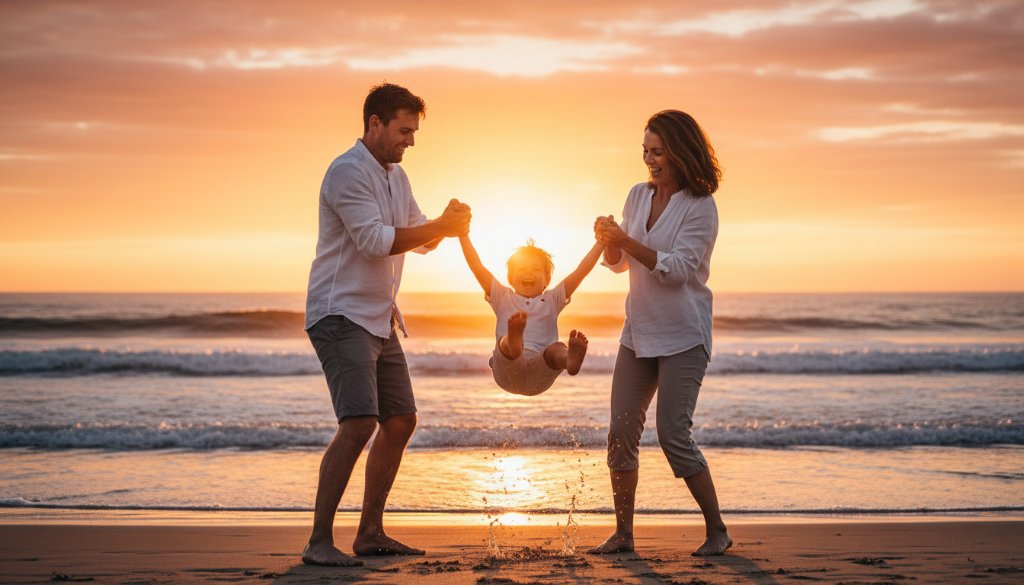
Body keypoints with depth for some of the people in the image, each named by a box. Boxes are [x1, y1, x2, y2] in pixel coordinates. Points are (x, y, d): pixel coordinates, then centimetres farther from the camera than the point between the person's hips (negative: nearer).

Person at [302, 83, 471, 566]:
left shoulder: (395, 176, 16)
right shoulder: (348, 172, -14)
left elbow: (418, 237, 19)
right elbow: (375, 240, -22)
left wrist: (445, 224, -2)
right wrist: (441, 226, -18)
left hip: (379, 319, 10)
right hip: (342, 314, -10)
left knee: (400, 421, 11)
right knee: (359, 423, -20)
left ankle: (370, 533, 19)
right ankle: (319, 542, -15)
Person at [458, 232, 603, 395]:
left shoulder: (552, 300, 26)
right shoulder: (503, 298, 25)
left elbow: (581, 271, 20)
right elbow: (476, 267, 18)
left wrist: (600, 242, 14)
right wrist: (464, 236, 11)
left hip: (538, 375, 0)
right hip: (507, 374, 0)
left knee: (558, 349, -33)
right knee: (504, 342, -34)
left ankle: (570, 359, -70)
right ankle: (513, 344, -72)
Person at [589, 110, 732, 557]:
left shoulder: (700, 206, -11)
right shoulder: (639, 195, 8)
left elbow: (678, 268, -21)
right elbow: (618, 263, 13)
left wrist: (627, 241, -28)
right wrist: (607, 241, -9)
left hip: (682, 336, -6)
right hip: (639, 331, 6)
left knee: (673, 433, -11)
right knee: (621, 432, 2)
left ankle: (717, 531, 4)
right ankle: (623, 533, 12)